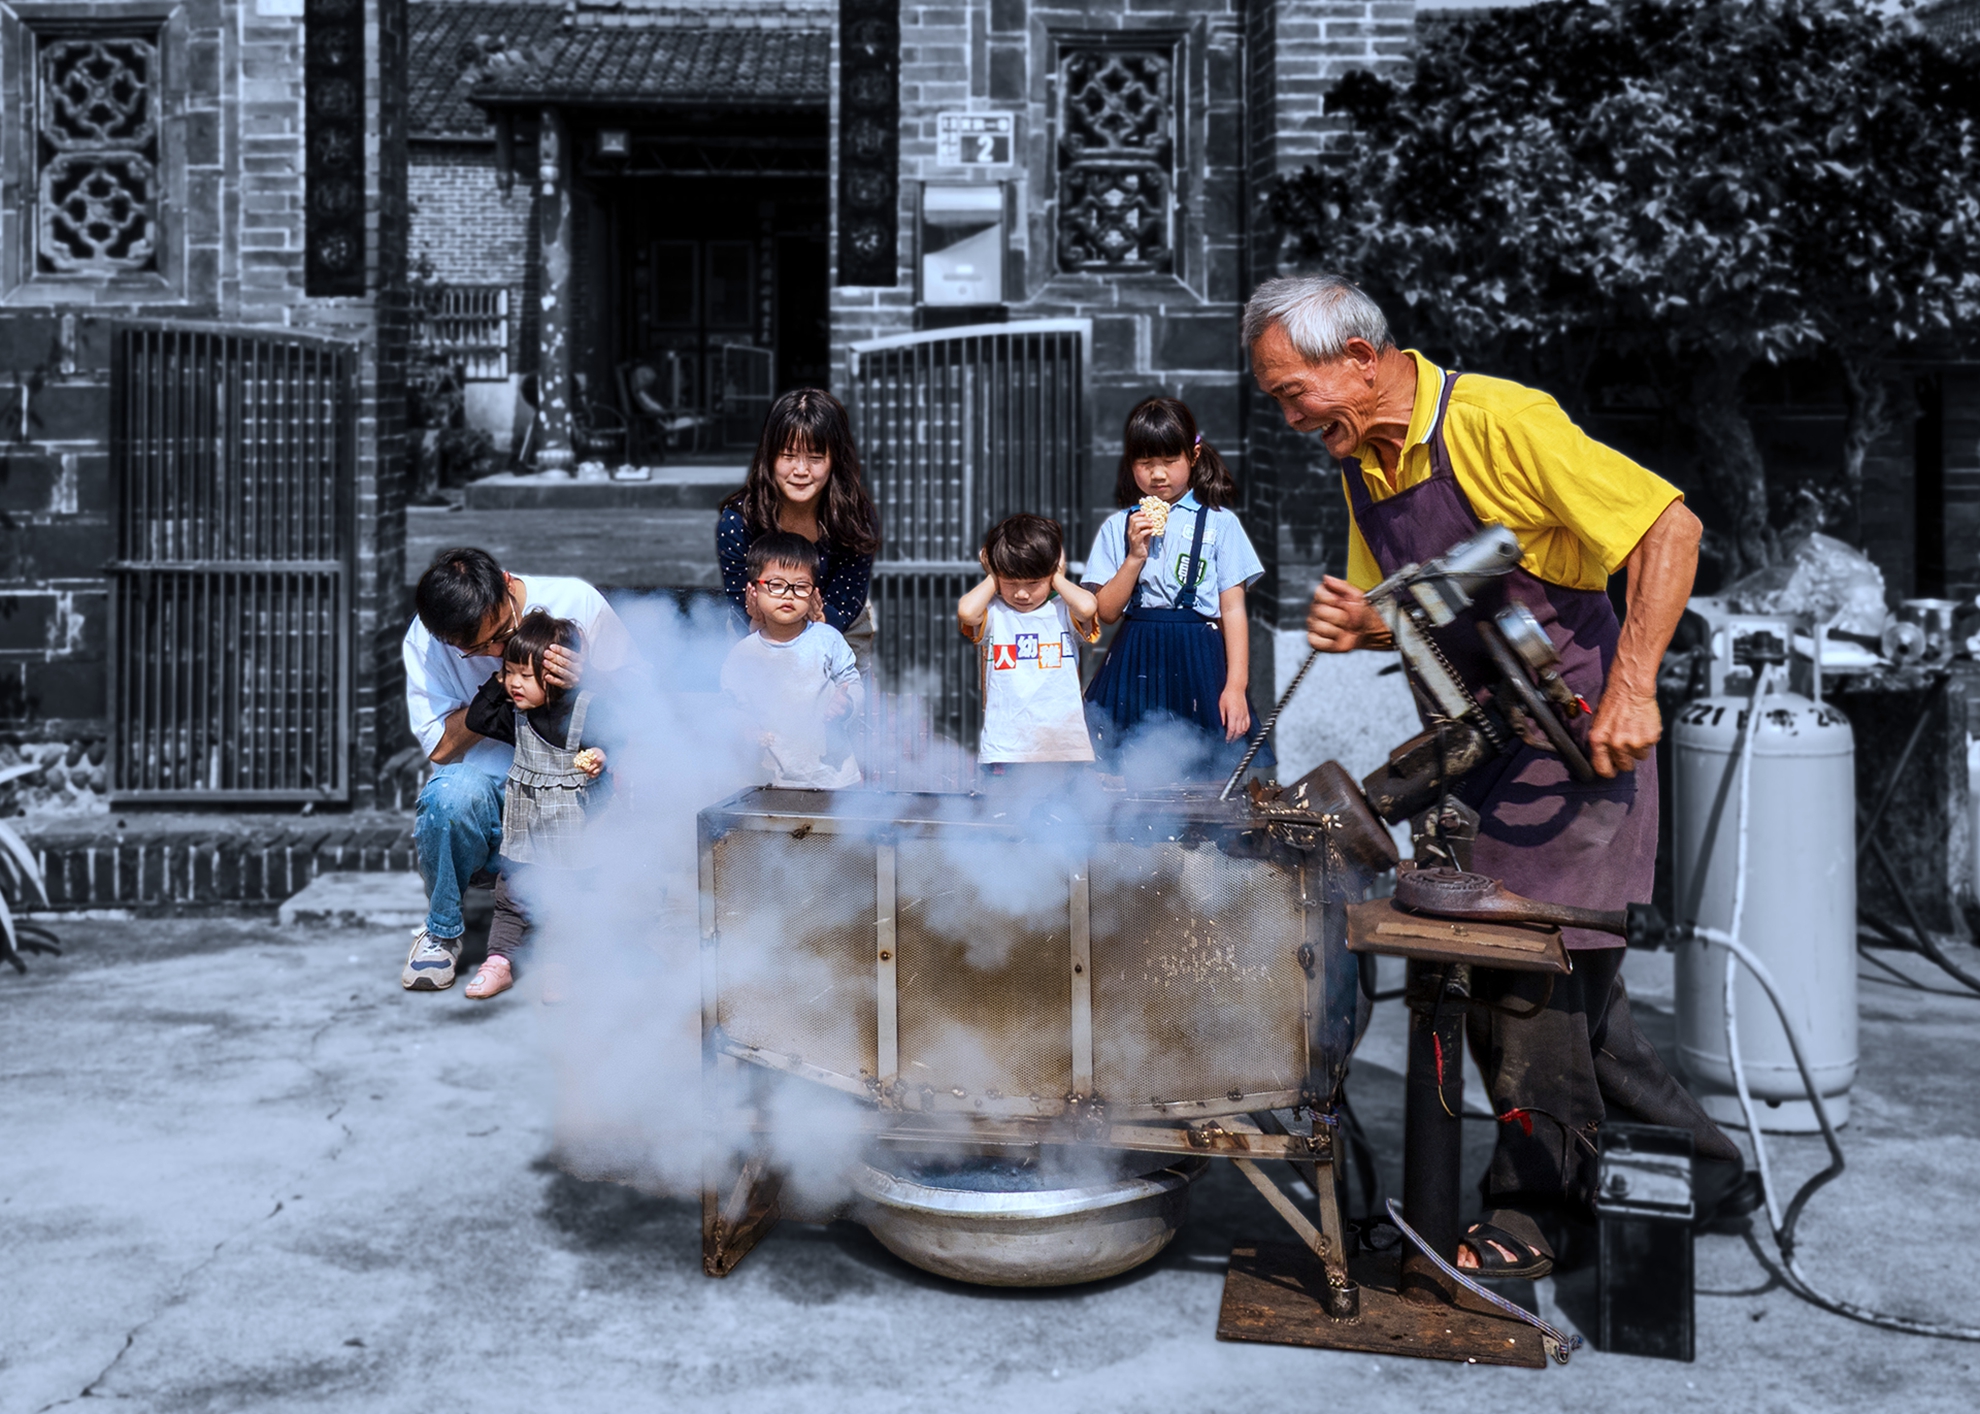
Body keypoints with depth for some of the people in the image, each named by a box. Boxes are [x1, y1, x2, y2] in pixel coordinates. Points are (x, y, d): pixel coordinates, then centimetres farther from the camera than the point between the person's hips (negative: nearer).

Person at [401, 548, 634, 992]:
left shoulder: (577, 602, -10)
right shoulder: (424, 642, -7)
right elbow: (441, 747, -11)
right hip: (489, 776, 0)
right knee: (453, 792, -35)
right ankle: (441, 932, -6)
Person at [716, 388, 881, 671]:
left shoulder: (859, 518, -21)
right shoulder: (736, 521, -23)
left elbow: (845, 608, -17)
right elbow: (740, 607, -16)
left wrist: (819, 618, -40)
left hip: (841, 631, 1)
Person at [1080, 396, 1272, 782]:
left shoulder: (1218, 522, 3)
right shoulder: (1117, 527, 8)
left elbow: (1233, 610, 0)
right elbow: (1106, 612, 4)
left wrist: (1236, 686, -7)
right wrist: (1135, 556, -7)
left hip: (1199, 663, -1)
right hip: (1135, 667, 1)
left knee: (1201, 776, -4)